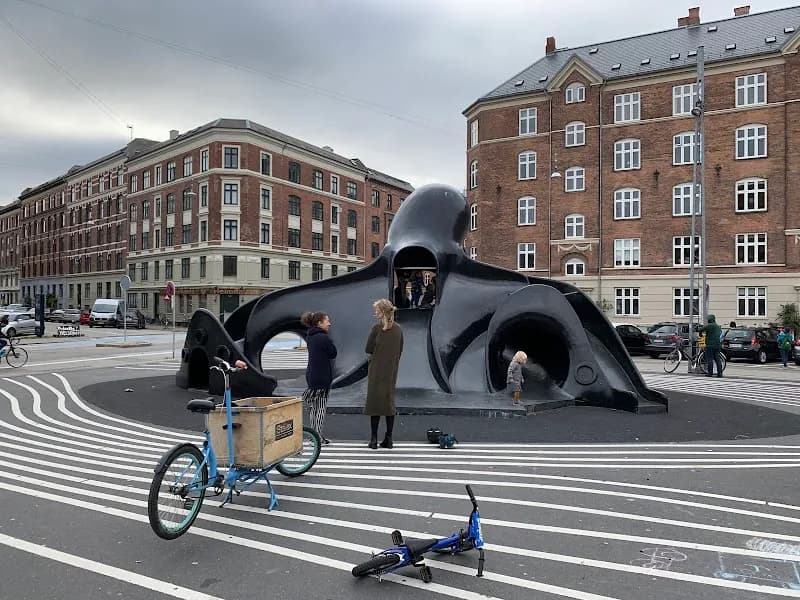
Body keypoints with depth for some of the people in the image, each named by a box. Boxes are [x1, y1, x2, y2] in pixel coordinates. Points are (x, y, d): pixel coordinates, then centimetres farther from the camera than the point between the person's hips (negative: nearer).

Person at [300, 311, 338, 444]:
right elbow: (333, 353, -10)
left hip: (311, 375, 9)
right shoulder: (323, 338, -19)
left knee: (314, 405, 15)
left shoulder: (310, 337, 9)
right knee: (321, 406, 0)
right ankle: (318, 436, 4)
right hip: (322, 377, -9)